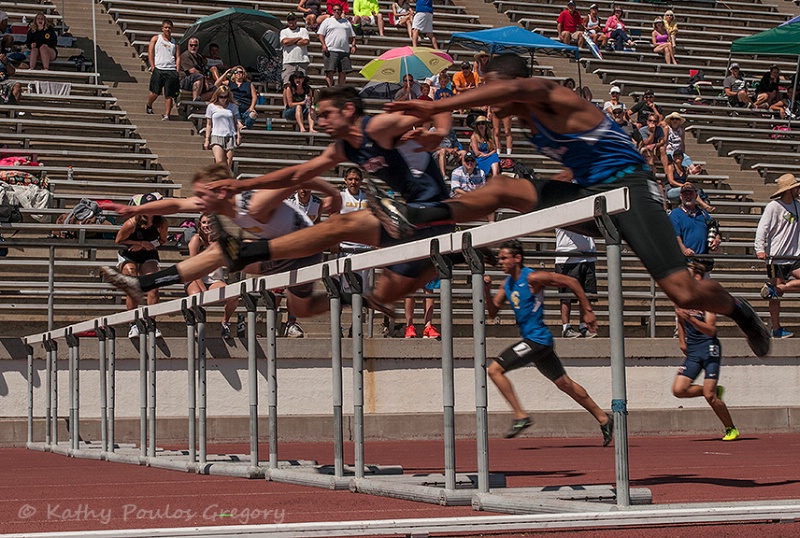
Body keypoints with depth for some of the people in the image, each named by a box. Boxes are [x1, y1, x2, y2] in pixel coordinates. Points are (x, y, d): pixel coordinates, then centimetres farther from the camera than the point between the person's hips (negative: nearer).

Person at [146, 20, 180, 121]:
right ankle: (149, 106, 26)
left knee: (169, 95, -3)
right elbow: (150, 53, 4)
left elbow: (178, 57, 12)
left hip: (171, 71, 2)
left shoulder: (174, 42, 17)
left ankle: (166, 115, -2)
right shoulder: (156, 39, 10)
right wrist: (153, 68, -6)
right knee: (155, 93, -2)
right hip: (158, 69, -2)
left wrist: (177, 71, 0)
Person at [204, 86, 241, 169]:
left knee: (228, 165, -3)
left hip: (230, 137, 2)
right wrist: (207, 139, 6)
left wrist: (238, 136, 10)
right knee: (219, 162, -20)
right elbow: (208, 124, 9)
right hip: (216, 136, -2)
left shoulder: (233, 106, 10)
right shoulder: (211, 107, 6)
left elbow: (236, 123, 16)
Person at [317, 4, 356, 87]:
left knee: (343, 72, 2)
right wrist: (323, 44, -11)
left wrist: (353, 45, 7)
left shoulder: (346, 22, 20)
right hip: (331, 51, -4)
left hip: (345, 51, 4)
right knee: (330, 71, -11)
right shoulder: (328, 21, 9)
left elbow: (352, 36, 23)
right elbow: (320, 34, 3)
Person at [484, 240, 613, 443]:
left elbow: (570, 282, -13)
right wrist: (487, 290, -5)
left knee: (494, 369, -13)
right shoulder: (508, 283, 10)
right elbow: (493, 312, 13)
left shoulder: (532, 278, -15)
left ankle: (520, 416, -9)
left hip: (537, 340, -9)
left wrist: (587, 311, -10)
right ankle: (603, 419, 25)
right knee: (564, 383, 16)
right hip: (538, 341, 9)